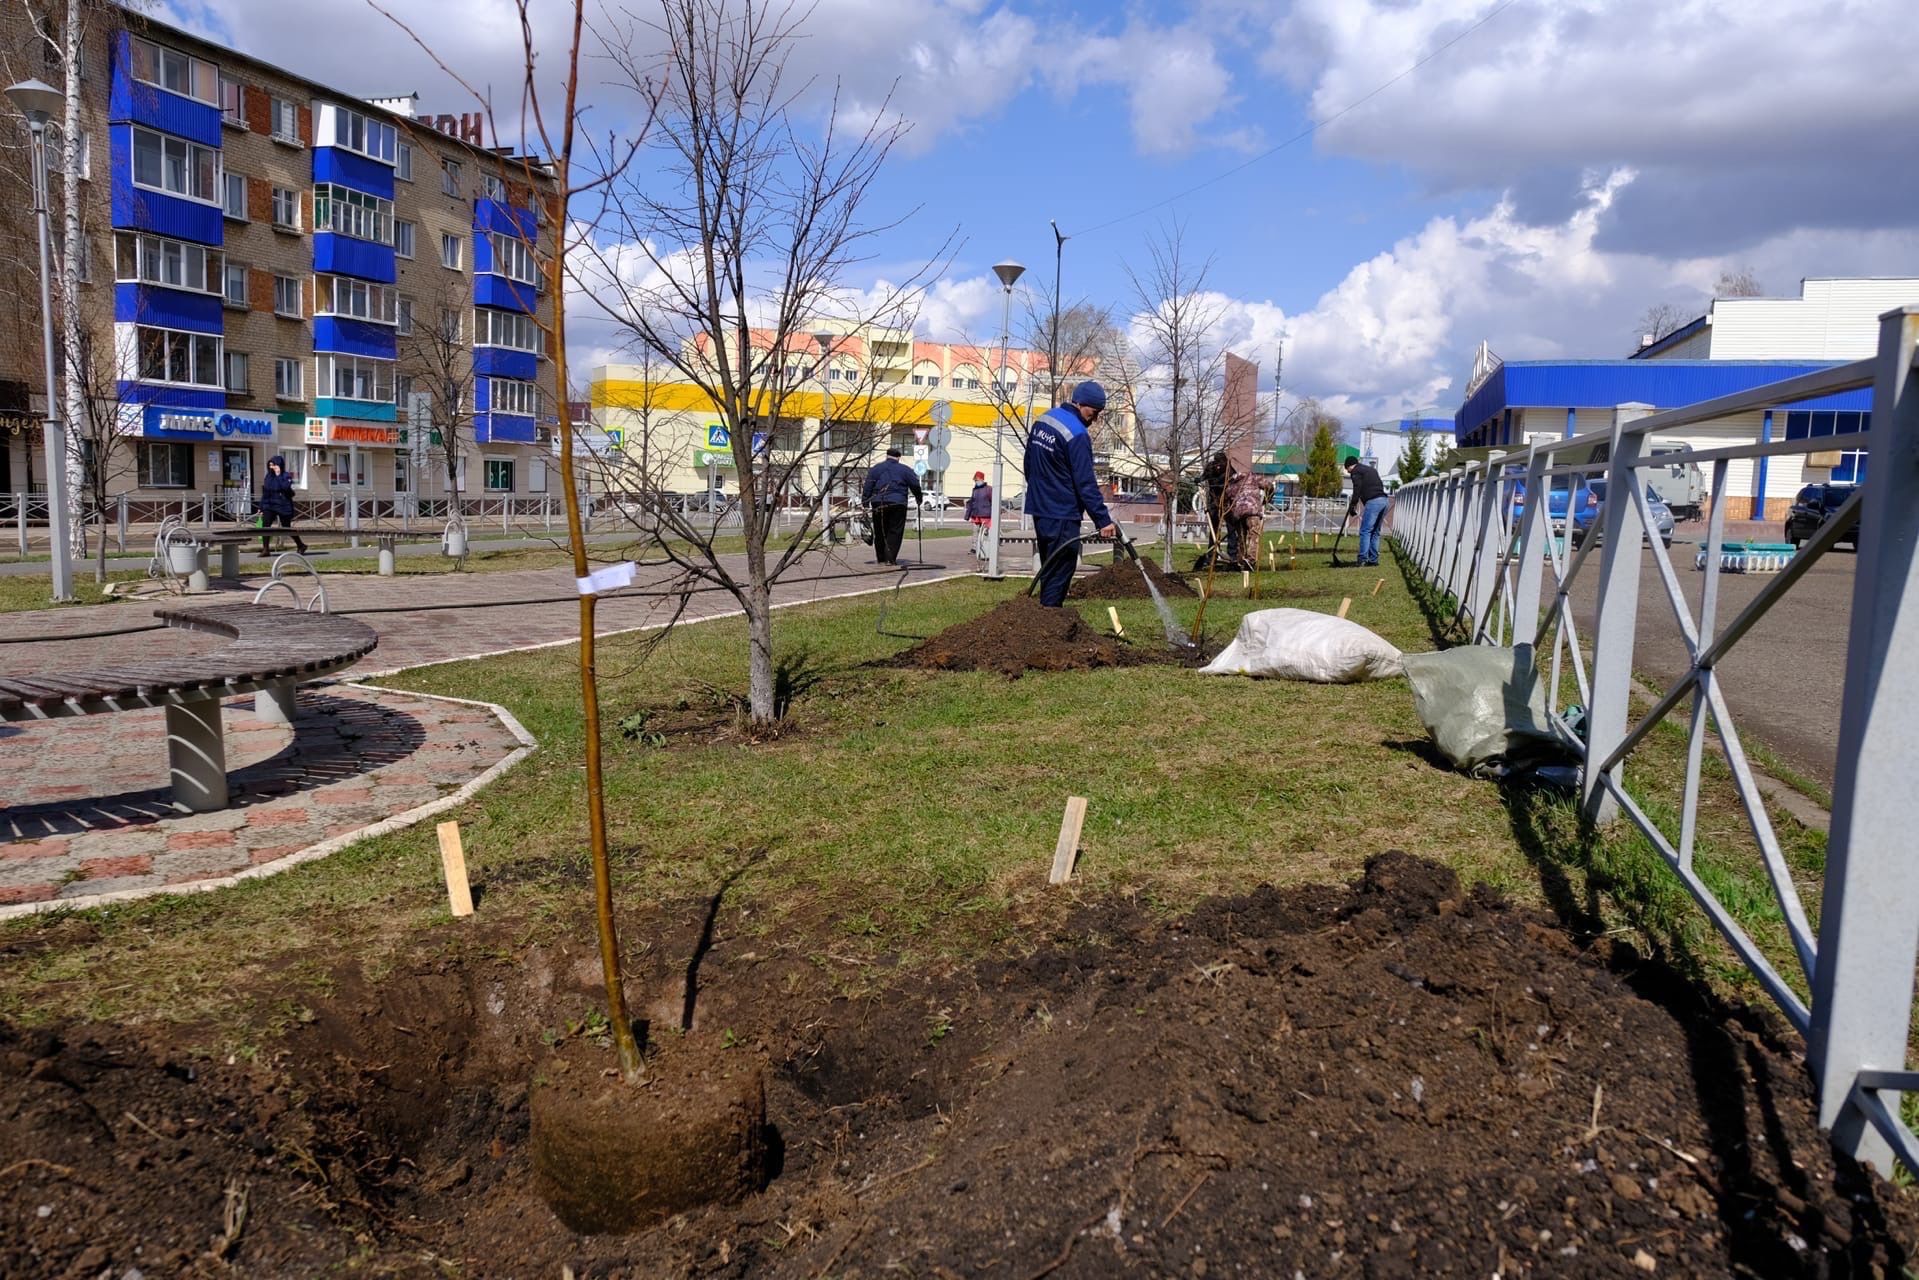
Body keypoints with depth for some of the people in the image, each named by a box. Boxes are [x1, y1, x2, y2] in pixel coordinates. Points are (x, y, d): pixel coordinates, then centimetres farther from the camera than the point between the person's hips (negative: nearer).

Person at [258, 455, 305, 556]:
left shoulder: (286, 476, -7)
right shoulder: (269, 477, 9)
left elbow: (286, 487, -27)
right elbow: (265, 493, 14)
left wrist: (278, 475, -22)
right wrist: (261, 508, 14)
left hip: (283, 506, -5)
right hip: (269, 506, 5)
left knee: (287, 528, 5)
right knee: (265, 525, -12)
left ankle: (301, 545, 24)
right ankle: (265, 549, -10)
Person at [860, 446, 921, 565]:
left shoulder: (876, 468, 8)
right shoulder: (905, 470, 7)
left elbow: (868, 486, 3)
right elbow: (915, 486, 7)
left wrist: (865, 502, 5)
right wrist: (918, 498, 23)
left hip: (879, 504, 1)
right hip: (898, 504, -1)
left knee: (880, 532, 11)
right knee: (895, 532, 1)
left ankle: (880, 558, 17)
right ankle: (890, 558, -7)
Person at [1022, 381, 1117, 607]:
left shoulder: (1042, 420, 9)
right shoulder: (1077, 434, -19)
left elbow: (1029, 465, 19)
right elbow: (1086, 484, -20)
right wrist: (1103, 519, -17)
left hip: (1039, 509, 9)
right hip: (1062, 517, -9)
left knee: (1049, 569, 17)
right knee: (1060, 573, -4)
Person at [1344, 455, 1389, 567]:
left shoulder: (1356, 471, 4)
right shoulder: (1371, 469, 28)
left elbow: (1357, 490, -7)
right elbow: (1381, 485, 24)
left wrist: (1352, 506, 0)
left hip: (1373, 502, -8)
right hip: (1383, 500, 8)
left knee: (1365, 531, -8)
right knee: (1375, 532, 13)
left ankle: (1363, 559, -14)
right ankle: (1374, 559, 13)